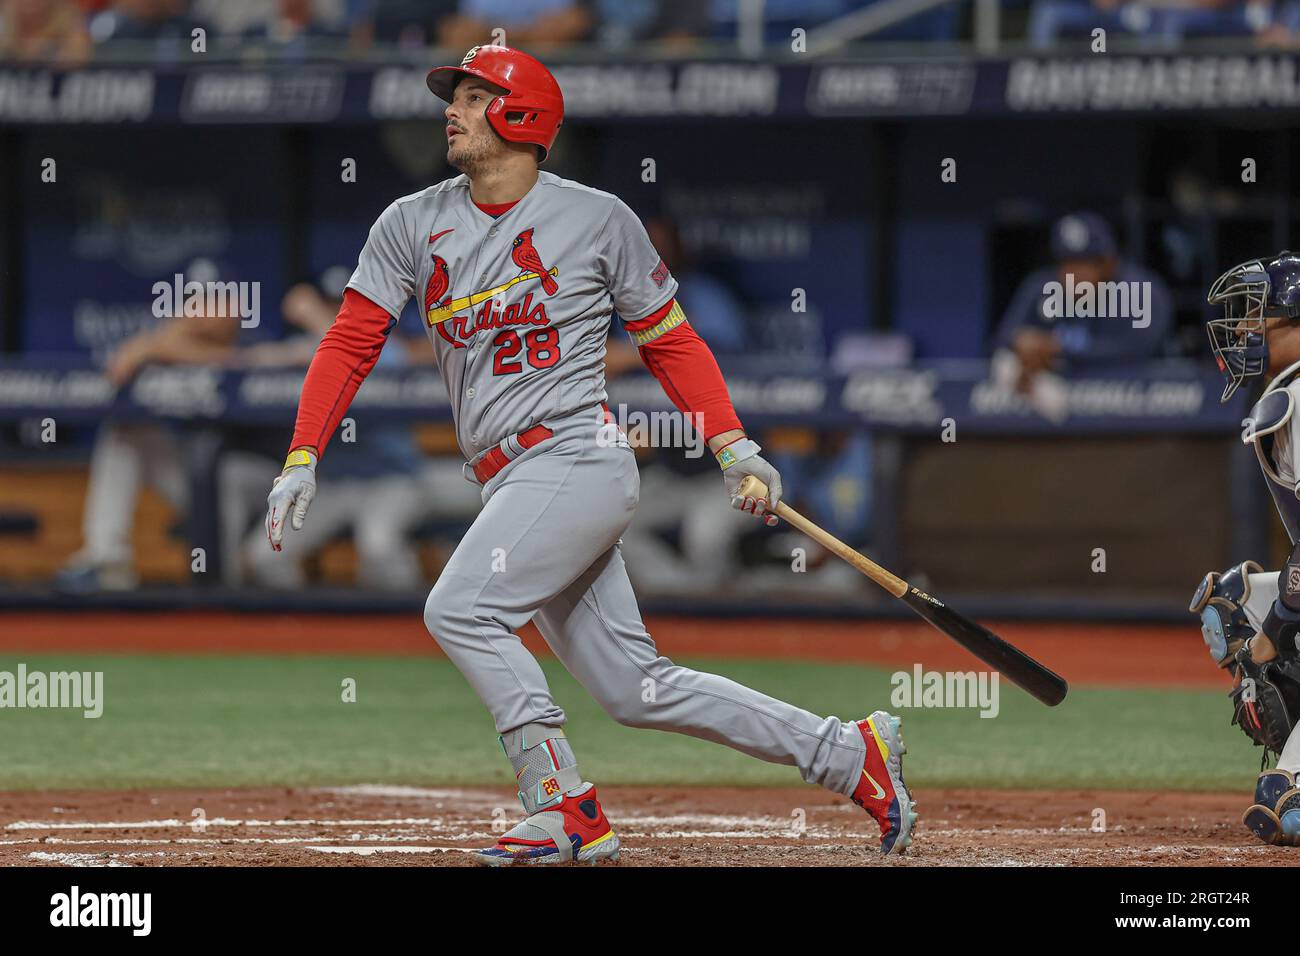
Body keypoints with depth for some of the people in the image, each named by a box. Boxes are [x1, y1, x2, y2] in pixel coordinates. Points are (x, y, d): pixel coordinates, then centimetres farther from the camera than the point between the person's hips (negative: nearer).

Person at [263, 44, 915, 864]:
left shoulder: (599, 219, -1)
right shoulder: (412, 226, 9)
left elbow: (671, 339, 6)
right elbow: (351, 344, 6)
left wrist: (737, 451, -2)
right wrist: (303, 460, -6)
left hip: (578, 462, -6)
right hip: (510, 485, 6)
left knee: (460, 610, -23)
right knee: (635, 689, 5)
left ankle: (569, 811, -17)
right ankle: (852, 755, 15)